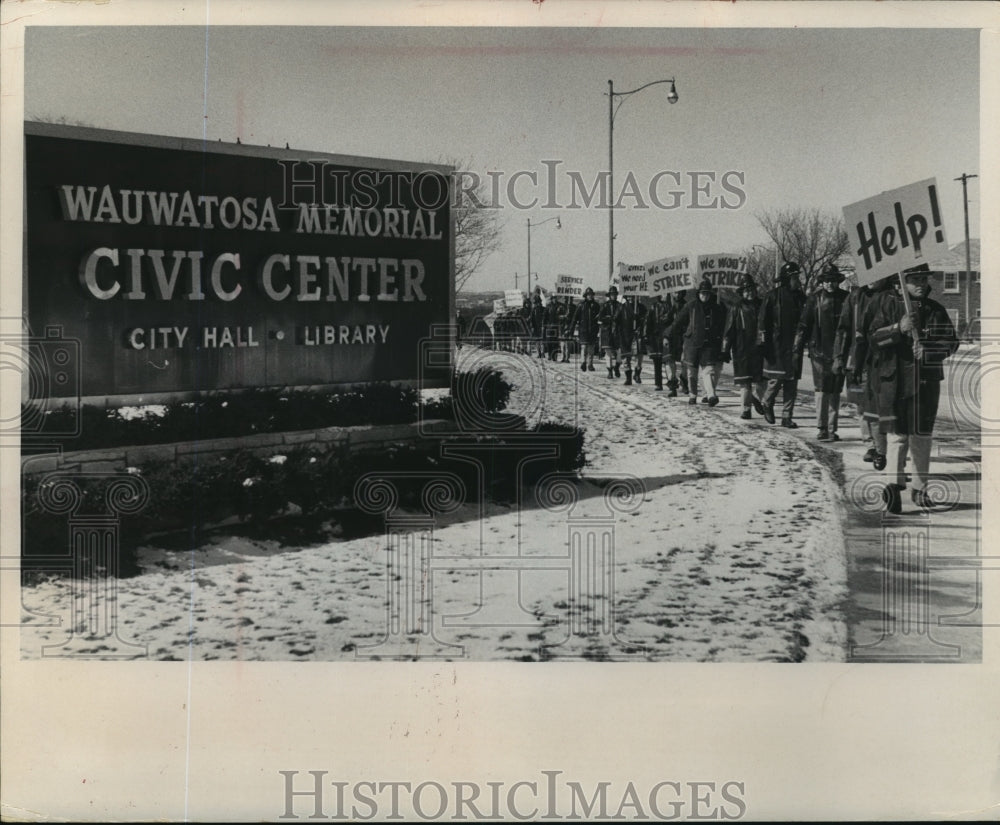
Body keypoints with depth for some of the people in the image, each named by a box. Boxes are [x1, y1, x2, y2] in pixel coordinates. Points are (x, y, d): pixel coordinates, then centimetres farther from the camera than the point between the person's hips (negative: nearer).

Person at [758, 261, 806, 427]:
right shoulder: (772, 296, -4)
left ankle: (787, 417, 7)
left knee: (792, 382, 3)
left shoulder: (799, 296, 12)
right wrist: (763, 343, -11)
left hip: (794, 345, 5)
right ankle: (767, 403, 23)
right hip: (776, 344, -5)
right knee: (776, 378, -6)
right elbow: (762, 320, -6)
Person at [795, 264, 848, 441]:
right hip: (819, 351, -1)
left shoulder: (845, 298, 5)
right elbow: (804, 325, 4)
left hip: (839, 351, 1)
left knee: (835, 391, 4)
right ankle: (821, 428, 2)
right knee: (821, 390, -4)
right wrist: (798, 349, 1)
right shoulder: (815, 299, 2)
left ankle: (832, 429, 9)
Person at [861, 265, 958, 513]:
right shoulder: (885, 303, 3)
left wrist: (927, 350, -11)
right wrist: (899, 328, -19)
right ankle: (894, 483, -21)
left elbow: (951, 342, 7)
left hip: (927, 379, 3)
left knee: (922, 436, 7)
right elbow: (873, 337, -4)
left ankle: (920, 488, 15)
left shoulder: (935, 310, 11)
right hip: (893, 378, -3)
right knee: (896, 432, -11)